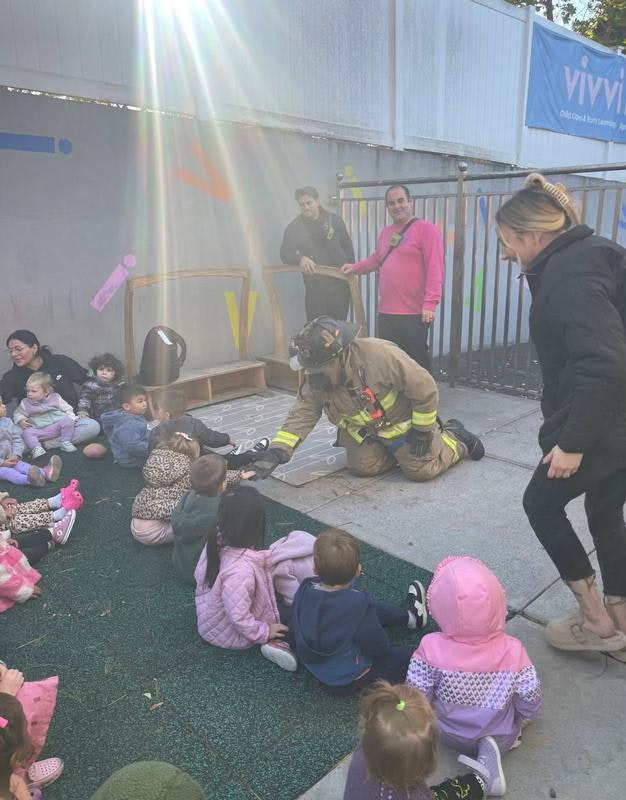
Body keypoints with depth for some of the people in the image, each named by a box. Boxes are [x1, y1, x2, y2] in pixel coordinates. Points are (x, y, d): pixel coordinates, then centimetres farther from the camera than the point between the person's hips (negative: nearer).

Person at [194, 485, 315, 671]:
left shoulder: (216, 542, -17)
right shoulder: (241, 572, -41)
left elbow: (200, 575, 0)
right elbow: (239, 618, -32)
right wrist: (264, 633, -15)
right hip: (231, 633, -8)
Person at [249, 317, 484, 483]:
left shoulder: (379, 356, -38)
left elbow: (424, 388, -28)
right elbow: (302, 414, -18)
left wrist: (423, 433, -18)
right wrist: (276, 451, -32)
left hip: (405, 419, -5)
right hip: (367, 430, 5)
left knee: (422, 469, -7)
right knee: (362, 467, -6)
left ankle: (454, 437, 23)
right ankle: (398, 450, 22)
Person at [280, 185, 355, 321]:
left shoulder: (335, 220, 6)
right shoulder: (294, 227, 4)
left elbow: (348, 248, 9)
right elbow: (285, 254, 0)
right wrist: (300, 258, -21)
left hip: (340, 285, 1)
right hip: (314, 288, -1)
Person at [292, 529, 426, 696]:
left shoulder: (303, 591, -20)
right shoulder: (358, 604, -36)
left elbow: (295, 626, -2)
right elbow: (378, 648, -24)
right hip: (348, 682, -6)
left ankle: (407, 616, 42)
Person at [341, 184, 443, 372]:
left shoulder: (426, 229, -6)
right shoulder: (385, 232, 17)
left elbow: (435, 269, -14)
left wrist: (430, 303, -21)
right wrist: (356, 267, 14)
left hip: (414, 313, -7)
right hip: (386, 312, 7)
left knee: (416, 361, -3)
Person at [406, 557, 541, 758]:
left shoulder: (431, 649, -30)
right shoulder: (512, 650, -28)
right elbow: (530, 705, -15)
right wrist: (514, 726, 7)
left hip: (450, 736, 0)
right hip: (502, 741, 0)